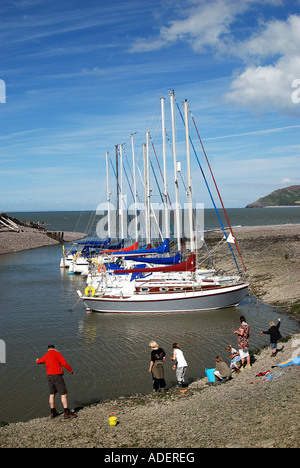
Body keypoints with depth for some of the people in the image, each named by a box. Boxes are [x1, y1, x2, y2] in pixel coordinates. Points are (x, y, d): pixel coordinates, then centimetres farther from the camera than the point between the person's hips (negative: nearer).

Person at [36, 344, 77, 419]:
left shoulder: (45, 356, 14)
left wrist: (37, 360, 61)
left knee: (52, 394, 17)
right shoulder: (57, 353, -6)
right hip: (57, 376, -7)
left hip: (50, 376, 7)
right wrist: (71, 370, -1)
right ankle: (66, 413, -13)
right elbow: (64, 363, -15)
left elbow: (39, 361, 36)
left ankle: (53, 413, 22)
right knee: (64, 394, -7)